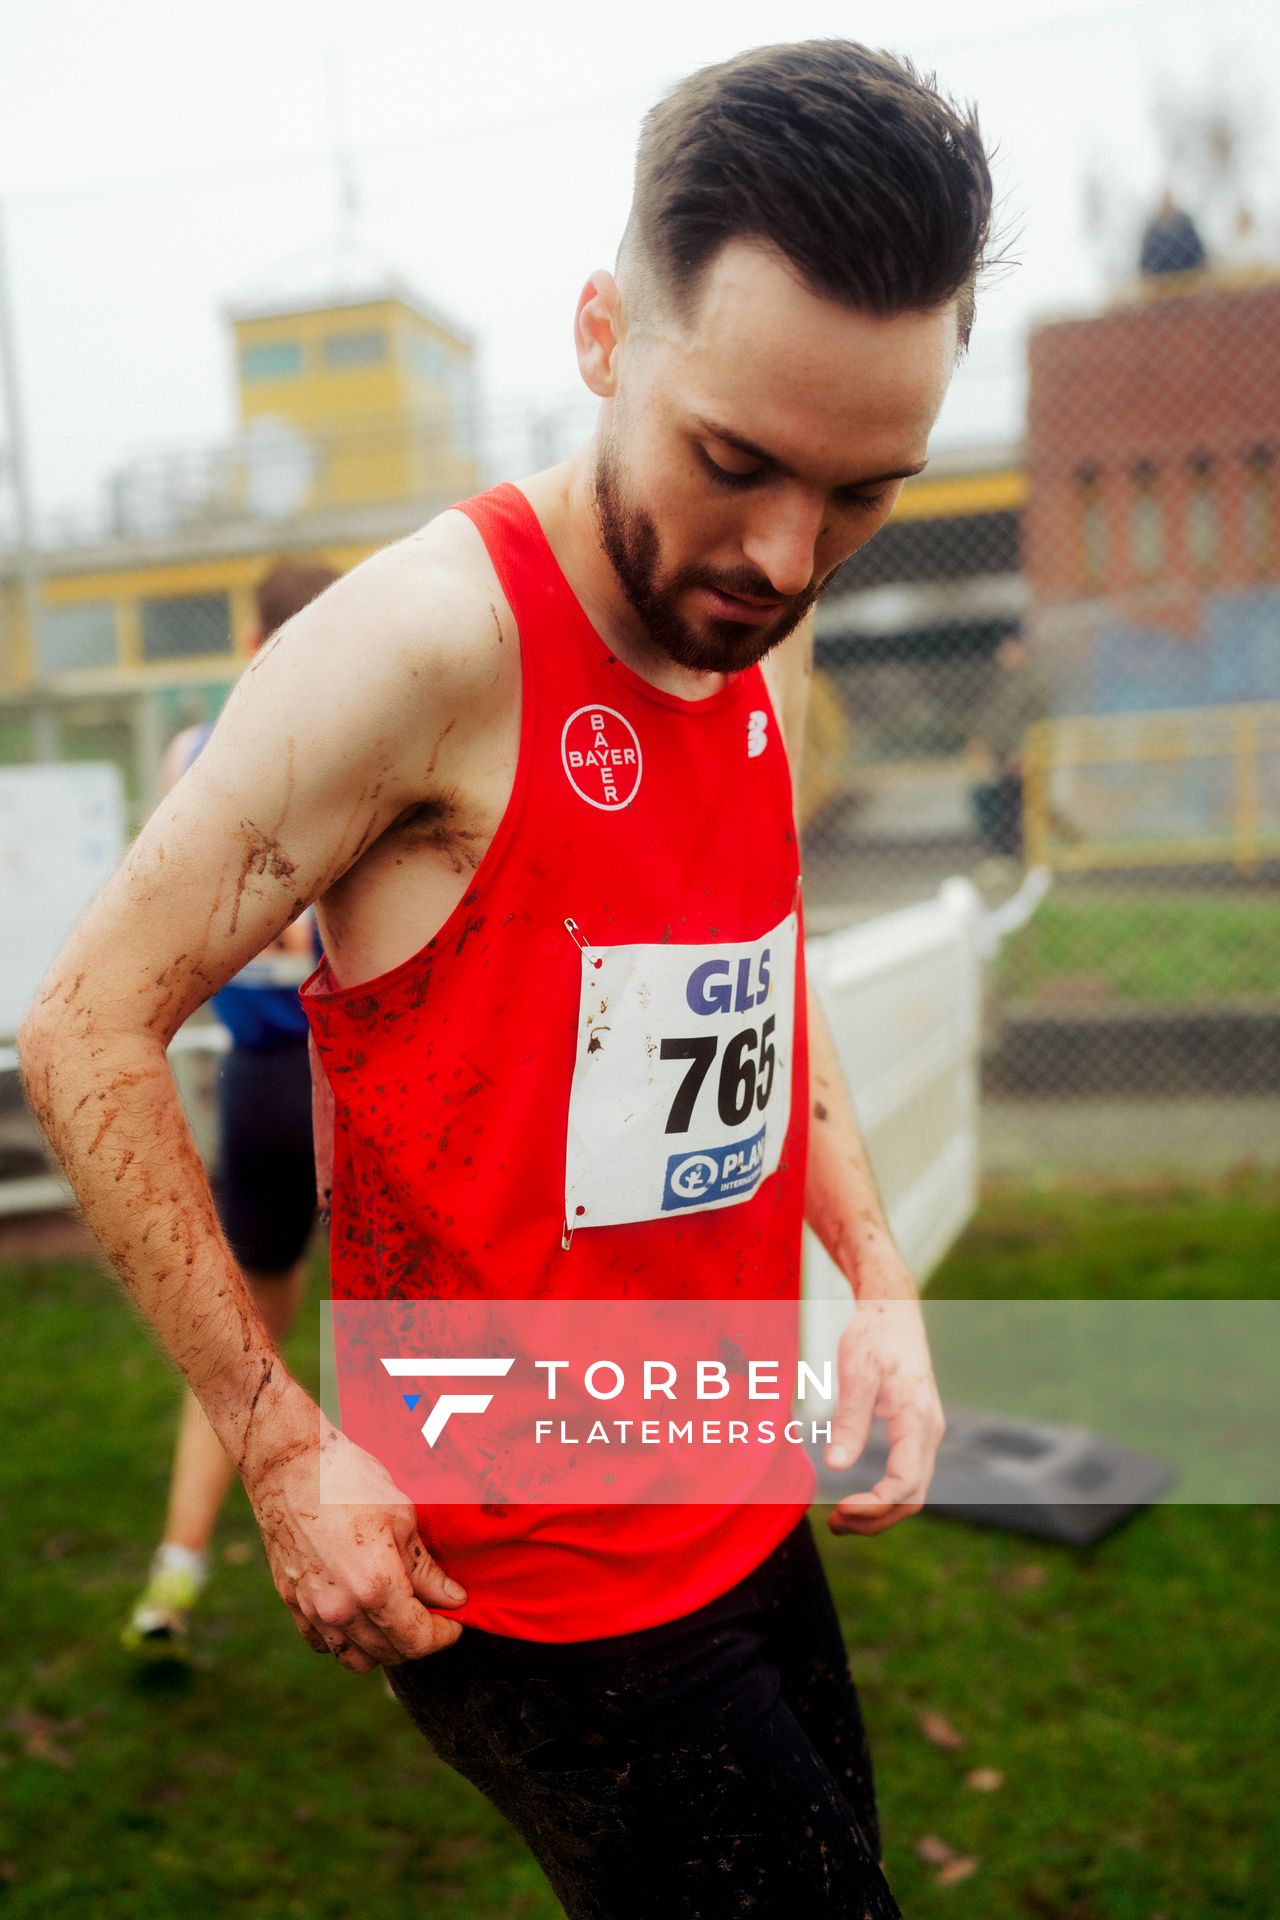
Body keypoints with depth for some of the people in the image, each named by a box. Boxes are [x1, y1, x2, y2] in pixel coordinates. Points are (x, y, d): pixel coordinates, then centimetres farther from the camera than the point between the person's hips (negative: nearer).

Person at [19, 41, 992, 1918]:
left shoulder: (768, 640, 1)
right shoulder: (430, 639, -23)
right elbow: (87, 1035, -18)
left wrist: (877, 1277, 2)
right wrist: (285, 1446, -18)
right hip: (531, 1583, -7)